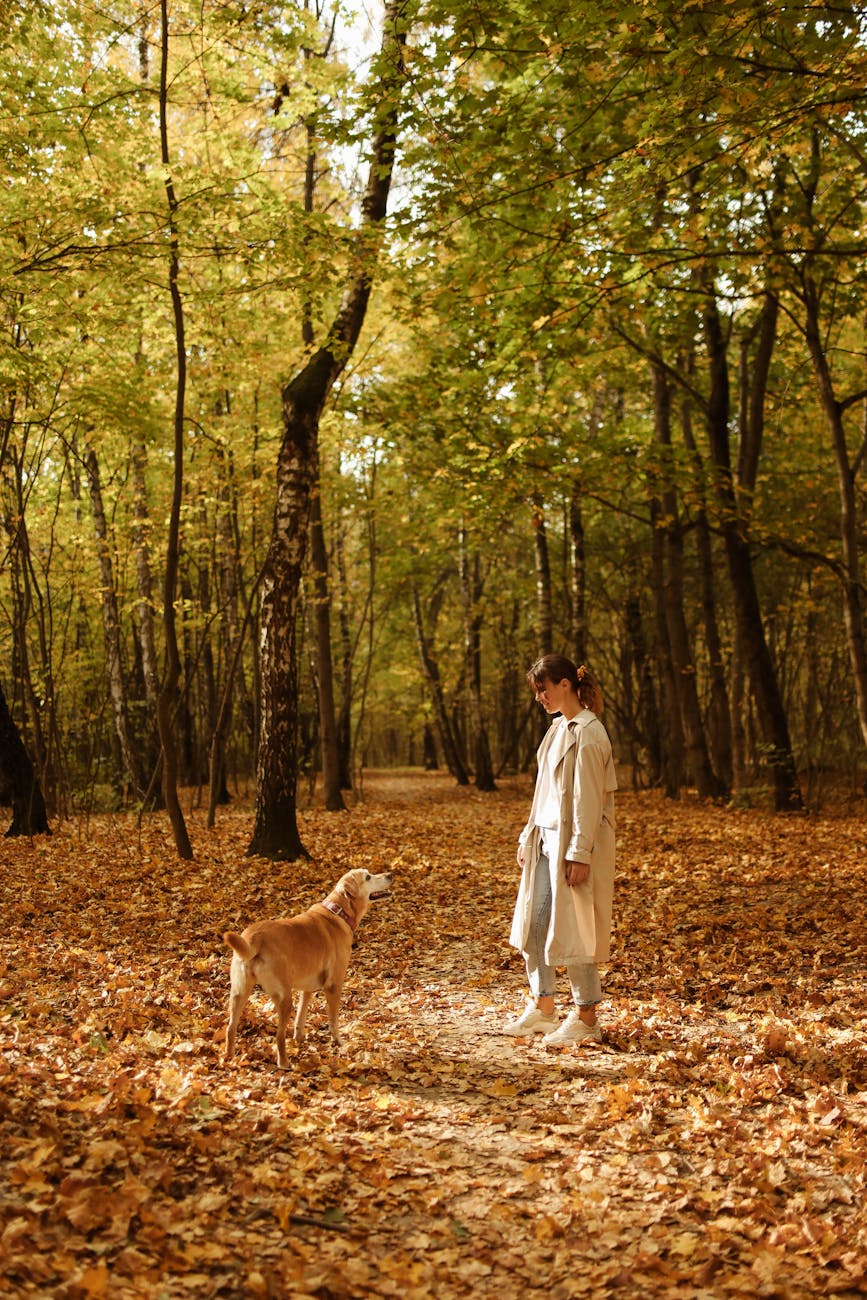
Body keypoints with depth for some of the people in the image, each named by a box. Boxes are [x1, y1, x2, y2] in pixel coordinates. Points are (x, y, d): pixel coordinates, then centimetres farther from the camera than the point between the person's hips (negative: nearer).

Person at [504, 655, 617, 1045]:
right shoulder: (557, 729, 13)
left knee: (571, 930, -2)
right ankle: (542, 1009, 23)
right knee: (533, 923, 11)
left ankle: (585, 1019, 10)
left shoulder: (588, 733, -15)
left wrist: (580, 854, -20)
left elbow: (589, 798, -18)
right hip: (547, 840, 9)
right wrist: (529, 837, 17)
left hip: (574, 844, -9)